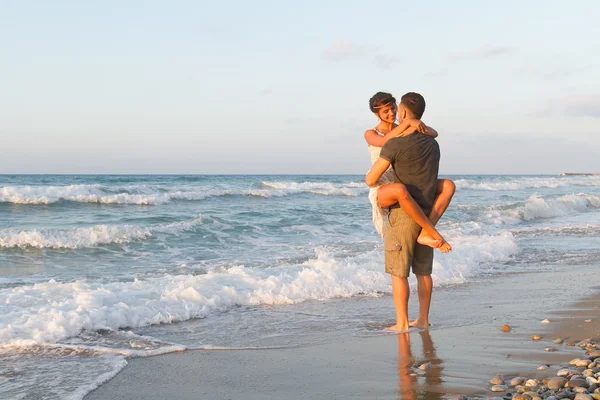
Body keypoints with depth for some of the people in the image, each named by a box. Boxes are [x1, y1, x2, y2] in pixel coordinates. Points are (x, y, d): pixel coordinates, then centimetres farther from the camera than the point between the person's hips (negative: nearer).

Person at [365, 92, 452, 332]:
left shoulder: (395, 144, -13)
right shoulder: (432, 143, 11)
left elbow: (371, 180, -13)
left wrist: (369, 178, 12)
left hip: (403, 213, -7)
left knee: (398, 272, -1)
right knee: (423, 270, 13)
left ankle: (402, 323, 0)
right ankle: (423, 319, 18)